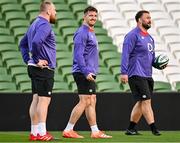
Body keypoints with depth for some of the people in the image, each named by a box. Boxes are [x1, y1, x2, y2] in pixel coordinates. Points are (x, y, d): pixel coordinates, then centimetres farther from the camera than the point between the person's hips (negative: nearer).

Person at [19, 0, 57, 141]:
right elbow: (36, 42, -31)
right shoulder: (44, 25, -14)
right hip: (44, 69, -10)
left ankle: (34, 132, 11)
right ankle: (42, 133, -10)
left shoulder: (35, 24, 18)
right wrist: (38, 60, -21)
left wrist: (28, 60, 18)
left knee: (36, 100, 10)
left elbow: (23, 43, 26)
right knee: (44, 100, -9)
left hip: (34, 68, 10)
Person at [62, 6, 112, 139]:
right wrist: (86, 72, -24)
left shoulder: (91, 33, 19)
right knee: (84, 102, -10)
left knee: (92, 102, 9)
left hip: (89, 73, 10)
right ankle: (68, 130, -8)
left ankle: (95, 131, 11)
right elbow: (78, 54, -19)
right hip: (84, 73, -10)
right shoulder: (82, 32, -12)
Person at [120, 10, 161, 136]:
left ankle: (131, 129, 17)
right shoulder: (133, 35, -8)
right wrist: (124, 72, -21)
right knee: (146, 101, -12)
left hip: (147, 75, 9)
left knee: (141, 103, 10)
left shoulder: (149, 38, 19)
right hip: (136, 75, -9)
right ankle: (154, 129, -14)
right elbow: (125, 54, -14)